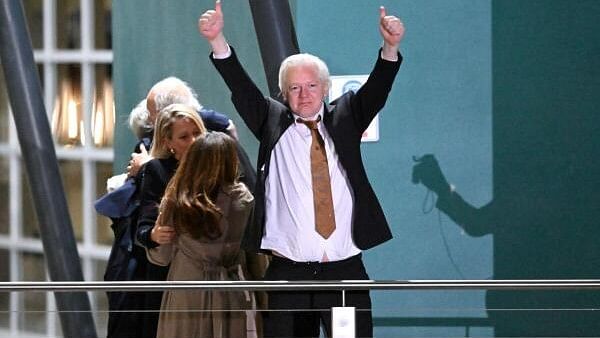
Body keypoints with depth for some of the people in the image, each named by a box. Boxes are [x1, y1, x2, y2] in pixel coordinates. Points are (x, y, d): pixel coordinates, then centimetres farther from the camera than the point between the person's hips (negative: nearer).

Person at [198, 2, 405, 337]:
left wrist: (390, 47, -22)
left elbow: (376, 90, -3)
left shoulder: (344, 118, 11)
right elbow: (242, 89, -2)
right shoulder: (273, 123, 9)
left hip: (345, 271, 0)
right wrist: (217, 40, -18)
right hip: (288, 272, 0)